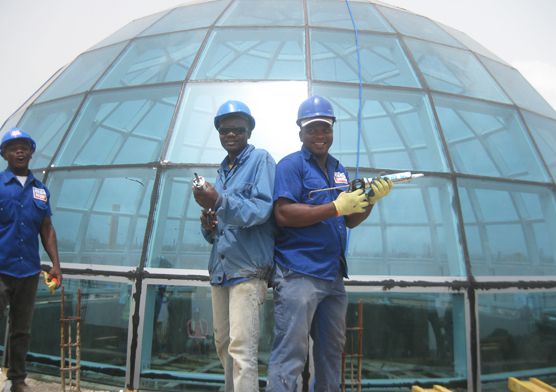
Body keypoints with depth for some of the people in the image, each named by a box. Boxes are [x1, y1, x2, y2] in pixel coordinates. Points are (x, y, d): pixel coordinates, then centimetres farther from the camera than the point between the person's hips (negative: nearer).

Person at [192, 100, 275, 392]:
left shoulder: (261, 160, -3)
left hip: (247, 269, -8)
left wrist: (220, 202, -31)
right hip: (220, 268, 8)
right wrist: (208, 225, -2)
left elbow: (262, 208, -18)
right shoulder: (222, 170, 18)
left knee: (241, 347, -11)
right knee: (223, 344, 16)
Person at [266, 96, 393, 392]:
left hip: (333, 275, 8)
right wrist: (336, 207, -18)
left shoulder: (339, 170, 16)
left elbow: (350, 221, 18)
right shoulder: (291, 165, -5)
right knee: (290, 354, -7)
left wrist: (371, 199, 0)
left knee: (332, 351, 18)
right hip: (298, 274, -7)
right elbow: (283, 214, -18)